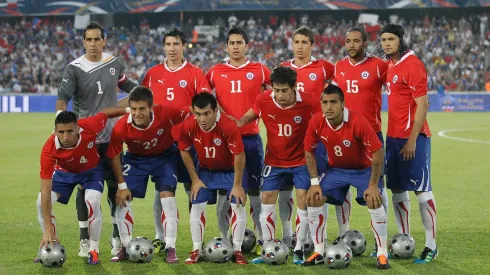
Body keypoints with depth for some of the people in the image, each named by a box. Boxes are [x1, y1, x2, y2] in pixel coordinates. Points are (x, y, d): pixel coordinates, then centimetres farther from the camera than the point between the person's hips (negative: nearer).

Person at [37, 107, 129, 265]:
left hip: (91, 170, -1)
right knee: (41, 202, -16)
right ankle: (50, 247, 4)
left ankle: (93, 251, -5)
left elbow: (106, 113, -13)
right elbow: (45, 191, -37)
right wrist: (48, 230, -40)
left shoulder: (90, 127, -38)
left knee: (92, 201, -25)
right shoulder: (49, 150, -39)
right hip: (64, 171, 1)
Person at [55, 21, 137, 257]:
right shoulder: (74, 68, -8)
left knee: (115, 185, 6)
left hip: (111, 137, 3)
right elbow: (63, 96, -21)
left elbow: (127, 85, 24)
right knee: (85, 187, 2)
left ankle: (117, 237, 18)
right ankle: (85, 240, 11)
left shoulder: (115, 64, 5)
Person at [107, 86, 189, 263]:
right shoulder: (121, 128, -31)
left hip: (165, 156, -1)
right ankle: (126, 247, 9)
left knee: (167, 195, -15)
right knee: (122, 198, -7)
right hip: (135, 158, 1)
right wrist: (121, 185, -12)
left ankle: (170, 248, -6)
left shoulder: (166, 114, -35)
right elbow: (114, 157, -15)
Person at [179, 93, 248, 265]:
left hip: (230, 170, -3)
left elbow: (239, 155, -26)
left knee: (238, 205, -9)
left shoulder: (228, 126, -36)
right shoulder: (188, 126, -25)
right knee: (197, 206, -4)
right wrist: (195, 179, -6)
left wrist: (237, 185, -20)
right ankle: (197, 249, 8)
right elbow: (184, 151, -7)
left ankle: (237, 250, 3)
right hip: (205, 170, 3)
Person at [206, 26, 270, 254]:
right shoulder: (215, 72, 6)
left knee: (254, 189, 3)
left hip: (251, 138, -1)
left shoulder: (259, 71, 3)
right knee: (224, 190, 5)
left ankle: (262, 238, 9)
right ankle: (223, 239, 12)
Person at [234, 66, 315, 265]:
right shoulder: (263, 101, -15)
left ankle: (298, 250, 6)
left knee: (303, 200, -6)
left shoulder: (307, 103, -22)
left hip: (301, 160, -2)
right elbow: (249, 116, 3)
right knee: (267, 199, 1)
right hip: (274, 161, 2)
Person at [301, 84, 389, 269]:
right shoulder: (316, 122, -20)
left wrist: (373, 185, -24)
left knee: (374, 202, -23)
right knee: (313, 200, -7)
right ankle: (319, 252, 7)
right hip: (336, 169, 4)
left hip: (363, 169, -4)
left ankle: (382, 254, -8)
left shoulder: (357, 122, -32)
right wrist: (315, 183, -8)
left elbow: (378, 152, -25)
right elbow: (309, 151, -3)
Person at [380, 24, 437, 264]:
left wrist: (412, 140, -19)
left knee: (421, 189, -4)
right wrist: (394, 136, 12)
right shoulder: (391, 65, 11)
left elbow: (422, 105, -16)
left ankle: (431, 246, 1)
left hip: (412, 136, -9)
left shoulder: (412, 64, -13)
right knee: (397, 190, 12)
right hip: (394, 136, 9)